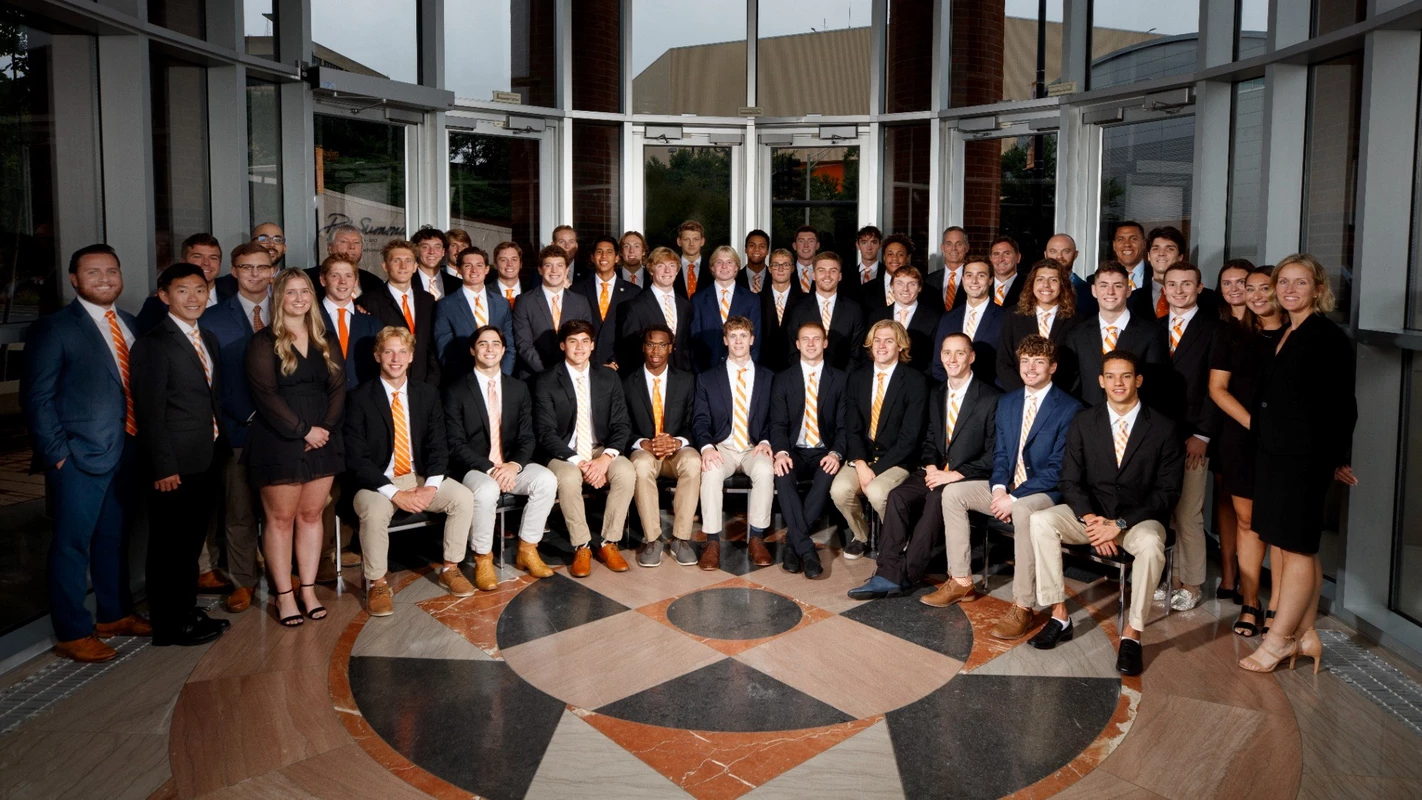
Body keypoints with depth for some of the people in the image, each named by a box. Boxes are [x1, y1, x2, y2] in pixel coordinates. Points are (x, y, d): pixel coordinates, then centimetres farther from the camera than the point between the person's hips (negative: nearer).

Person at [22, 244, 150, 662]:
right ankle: (72, 633, 14)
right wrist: (57, 453, -13)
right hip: (79, 456, -6)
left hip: (127, 452, 6)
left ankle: (115, 614, 32)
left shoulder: (130, 325, 12)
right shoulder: (52, 328, -6)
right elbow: (37, 397, -8)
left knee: (114, 538, 18)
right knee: (72, 543, 3)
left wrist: (143, 440, 4)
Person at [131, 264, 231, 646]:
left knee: (191, 542, 18)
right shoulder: (153, 343, -11)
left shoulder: (208, 339, 13)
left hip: (208, 460, 8)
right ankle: (170, 626, 16)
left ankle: (188, 612, 31)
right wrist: (163, 467, -18)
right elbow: (149, 411, -15)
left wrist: (220, 448, 9)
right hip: (176, 466, -8)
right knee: (169, 545, 4)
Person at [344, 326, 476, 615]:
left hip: (420, 477, 4)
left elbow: (438, 446, 3)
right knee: (374, 512, -35)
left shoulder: (428, 394, 5)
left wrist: (431, 486, -16)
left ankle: (450, 568, 0)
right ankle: (377, 583, -11)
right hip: (377, 481, -4)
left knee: (464, 497, -20)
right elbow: (356, 457, -12)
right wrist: (395, 493, -21)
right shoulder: (360, 397, -7)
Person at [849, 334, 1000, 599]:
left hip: (970, 478, -5)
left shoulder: (991, 398, -6)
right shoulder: (936, 395, 15)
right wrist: (931, 467, -3)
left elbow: (993, 454, -10)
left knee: (937, 499, -34)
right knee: (898, 496, -22)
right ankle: (889, 574, -25)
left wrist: (955, 474, -18)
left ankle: (906, 574, -24)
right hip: (938, 472, 5)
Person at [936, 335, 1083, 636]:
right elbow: (999, 452, 12)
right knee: (953, 492, -9)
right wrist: (999, 488, -9)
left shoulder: (1069, 408, -10)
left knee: (1022, 510, -38)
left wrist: (1014, 497, -22)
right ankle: (961, 581, -1)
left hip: (1046, 491, -7)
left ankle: (1023, 608, -31)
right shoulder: (1007, 402, 11)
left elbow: (1058, 468, -16)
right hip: (1007, 486, 7)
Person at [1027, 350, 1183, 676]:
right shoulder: (1083, 422, 3)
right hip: (1091, 512, 2)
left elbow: (1167, 491, -7)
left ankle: (1131, 634, -21)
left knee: (1151, 544, -36)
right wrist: (1090, 520, -19)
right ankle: (1059, 616, -18)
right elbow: (1071, 481, 0)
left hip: (1139, 517, -2)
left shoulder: (1162, 428, -3)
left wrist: (1120, 524, -19)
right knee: (1040, 521, -25)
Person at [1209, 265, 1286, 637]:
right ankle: (1249, 603, 11)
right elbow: (1217, 388, 3)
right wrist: (1253, 422, -9)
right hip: (1239, 438, 1)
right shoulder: (1231, 334, 7)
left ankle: (1276, 606, 10)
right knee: (1247, 519, 4)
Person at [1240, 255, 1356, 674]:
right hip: (1273, 452, 8)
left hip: (1304, 456, -8)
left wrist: (1337, 459, -6)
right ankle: (1304, 634, 21)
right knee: (1298, 546, 13)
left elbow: (1342, 406, -9)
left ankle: (1278, 640, 7)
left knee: (1297, 548, 0)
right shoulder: (1283, 336, 13)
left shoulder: (1328, 337, -10)